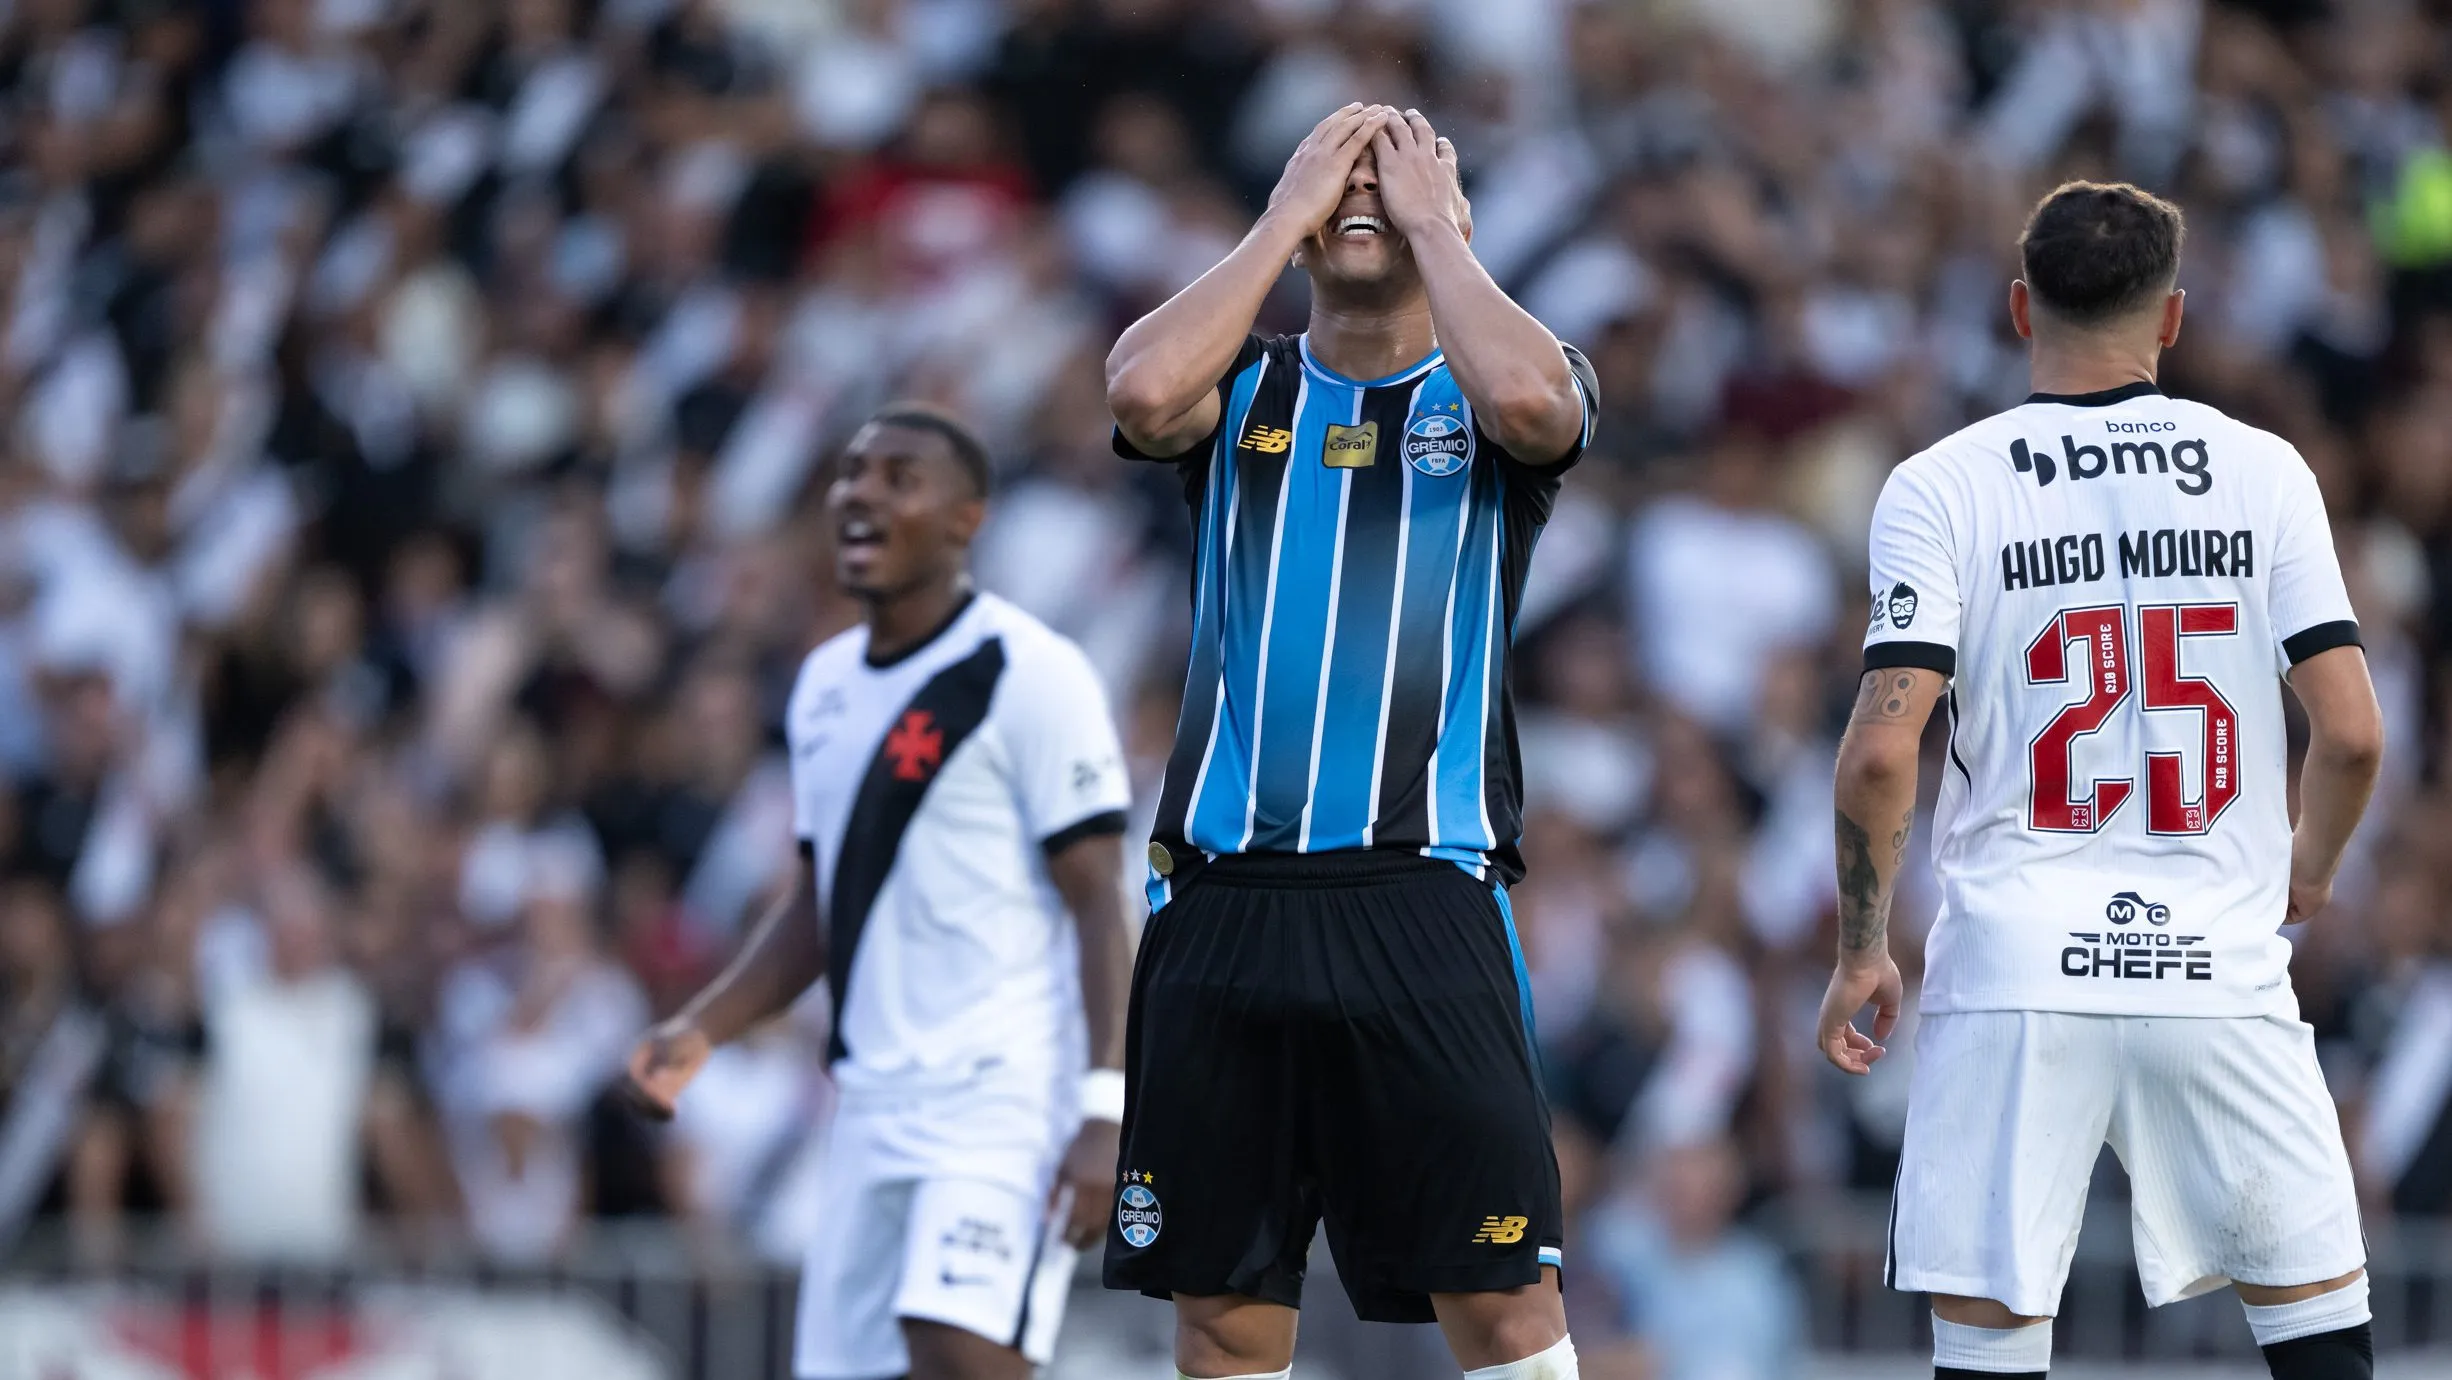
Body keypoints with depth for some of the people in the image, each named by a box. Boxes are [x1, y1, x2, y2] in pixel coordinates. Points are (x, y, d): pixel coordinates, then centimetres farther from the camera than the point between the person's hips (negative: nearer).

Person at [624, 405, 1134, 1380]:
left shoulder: (1030, 674, -8)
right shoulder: (825, 686, 16)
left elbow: (1098, 903, -11)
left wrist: (1105, 1113, -19)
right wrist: (703, 1028, 9)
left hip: (1005, 1094, -8)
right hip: (873, 1108, 8)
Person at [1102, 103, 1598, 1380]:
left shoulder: (1484, 393, 9)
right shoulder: (1240, 390, 14)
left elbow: (1529, 401, -17)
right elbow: (1141, 390, -10)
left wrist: (1429, 222, -3)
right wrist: (1287, 217, 0)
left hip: (1421, 895, -2)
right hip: (1221, 896, 3)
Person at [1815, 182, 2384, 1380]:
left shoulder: (1941, 488, -1)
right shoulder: (2262, 472, 2)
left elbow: (1881, 752, -9)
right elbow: (2351, 733, -1)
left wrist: (1859, 954, 3)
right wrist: (2310, 868, 19)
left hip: (2016, 971, -1)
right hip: (2220, 967, 1)